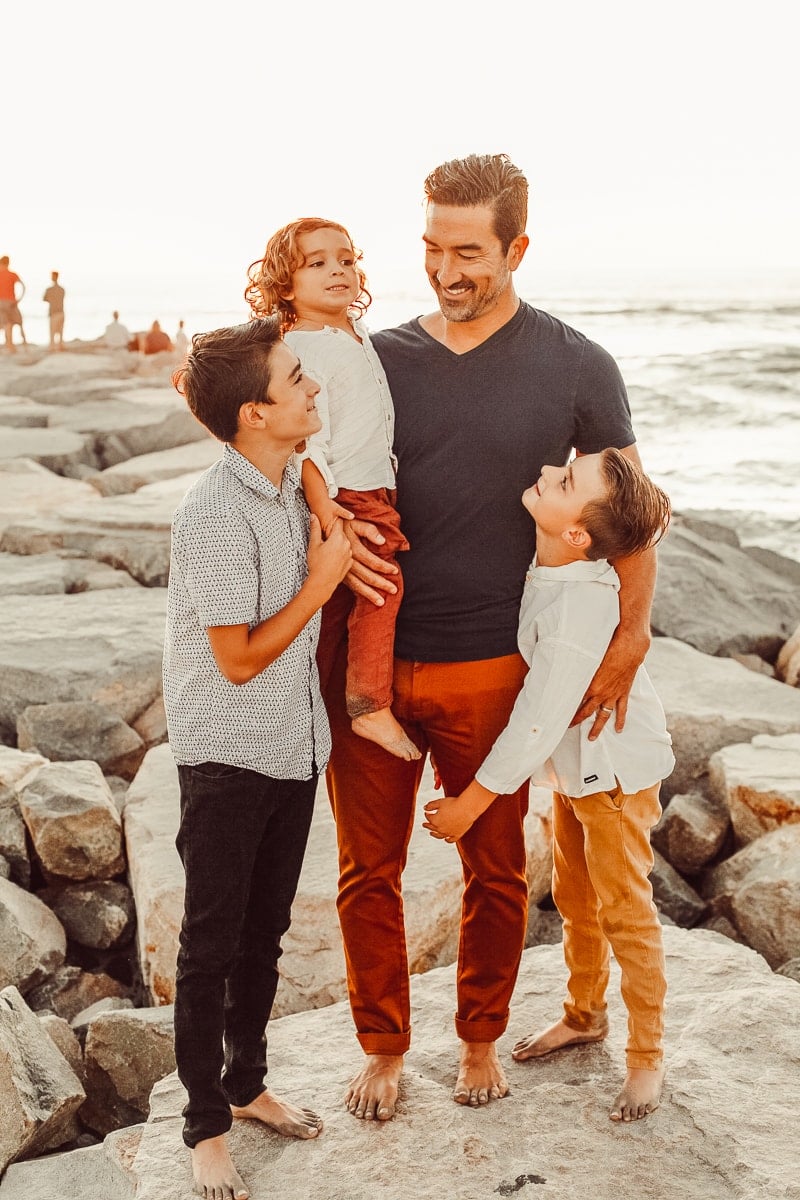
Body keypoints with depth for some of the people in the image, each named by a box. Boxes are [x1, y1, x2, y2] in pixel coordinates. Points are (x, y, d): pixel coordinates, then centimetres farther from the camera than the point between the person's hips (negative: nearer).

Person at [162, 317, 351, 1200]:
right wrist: (323, 580, -15)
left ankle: (246, 1084, 37)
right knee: (212, 945, 5)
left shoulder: (293, 484, 3)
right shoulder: (214, 514, -23)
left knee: (264, 932, 19)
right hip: (227, 757, -7)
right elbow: (240, 660, -20)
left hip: (294, 747, 8)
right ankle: (206, 1126, 20)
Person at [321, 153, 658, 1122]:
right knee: (368, 871, 10)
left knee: (495, 872, 12)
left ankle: (479, 1040, 36)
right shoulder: (379, 360, 3)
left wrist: (630, 640, -6)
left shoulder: (576, 368, -2)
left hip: (488, 669, -1)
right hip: (367, 661, 2)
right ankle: (383, 1048, 31)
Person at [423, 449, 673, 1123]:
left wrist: (469, 805, -23)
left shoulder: (580, 606, -37)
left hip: (614, 768, -8)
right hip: (573, 763, 9)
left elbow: (539, 721, -32)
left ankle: (647, 1056, 20)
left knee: (623, 909, 4)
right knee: (574, 896, 22)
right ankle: (584, 1015, 42)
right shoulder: (540, 562, -14)